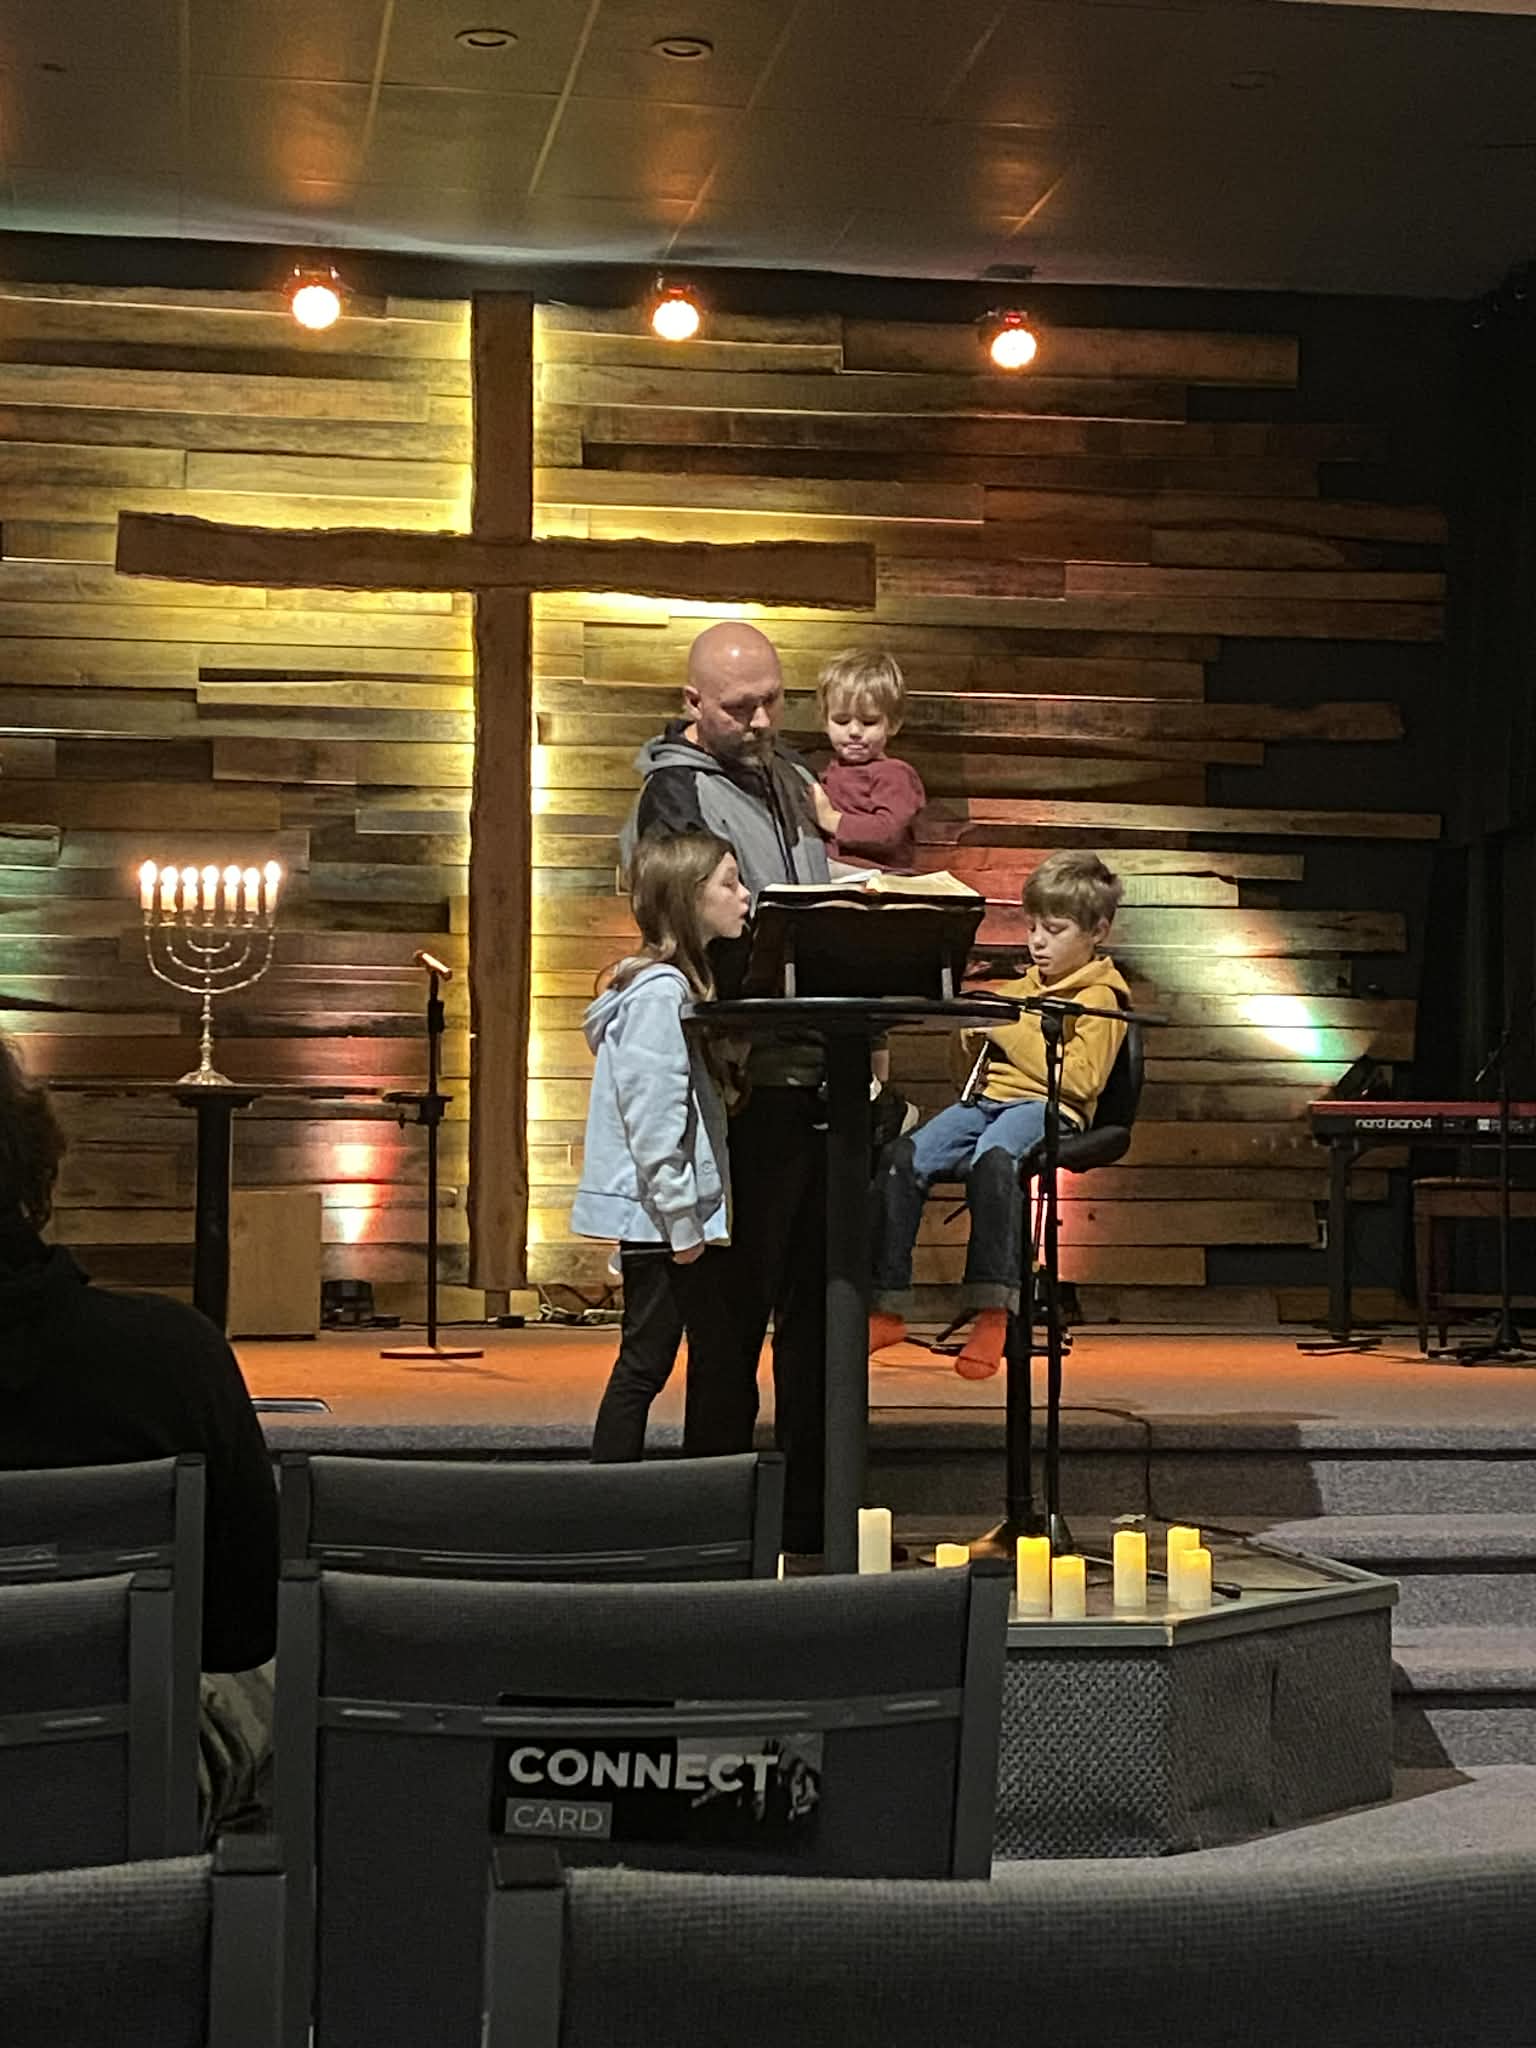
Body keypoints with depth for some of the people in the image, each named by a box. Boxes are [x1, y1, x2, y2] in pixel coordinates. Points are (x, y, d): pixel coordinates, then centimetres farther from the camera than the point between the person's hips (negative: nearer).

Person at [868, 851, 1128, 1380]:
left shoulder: (1100, 998, 1)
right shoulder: (1022, 986, 25)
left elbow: (1080, 1078, -13)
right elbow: (977, 1057, 34)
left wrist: (1013, 1032, -11)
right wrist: (978, 1034, 10)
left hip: (1049, 1107, -7)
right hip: (989, 1097, 7)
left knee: (991, 1158, -40)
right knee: (903, 1158, -20)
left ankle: (992, 1308, -39)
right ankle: (886, 1308, -18)